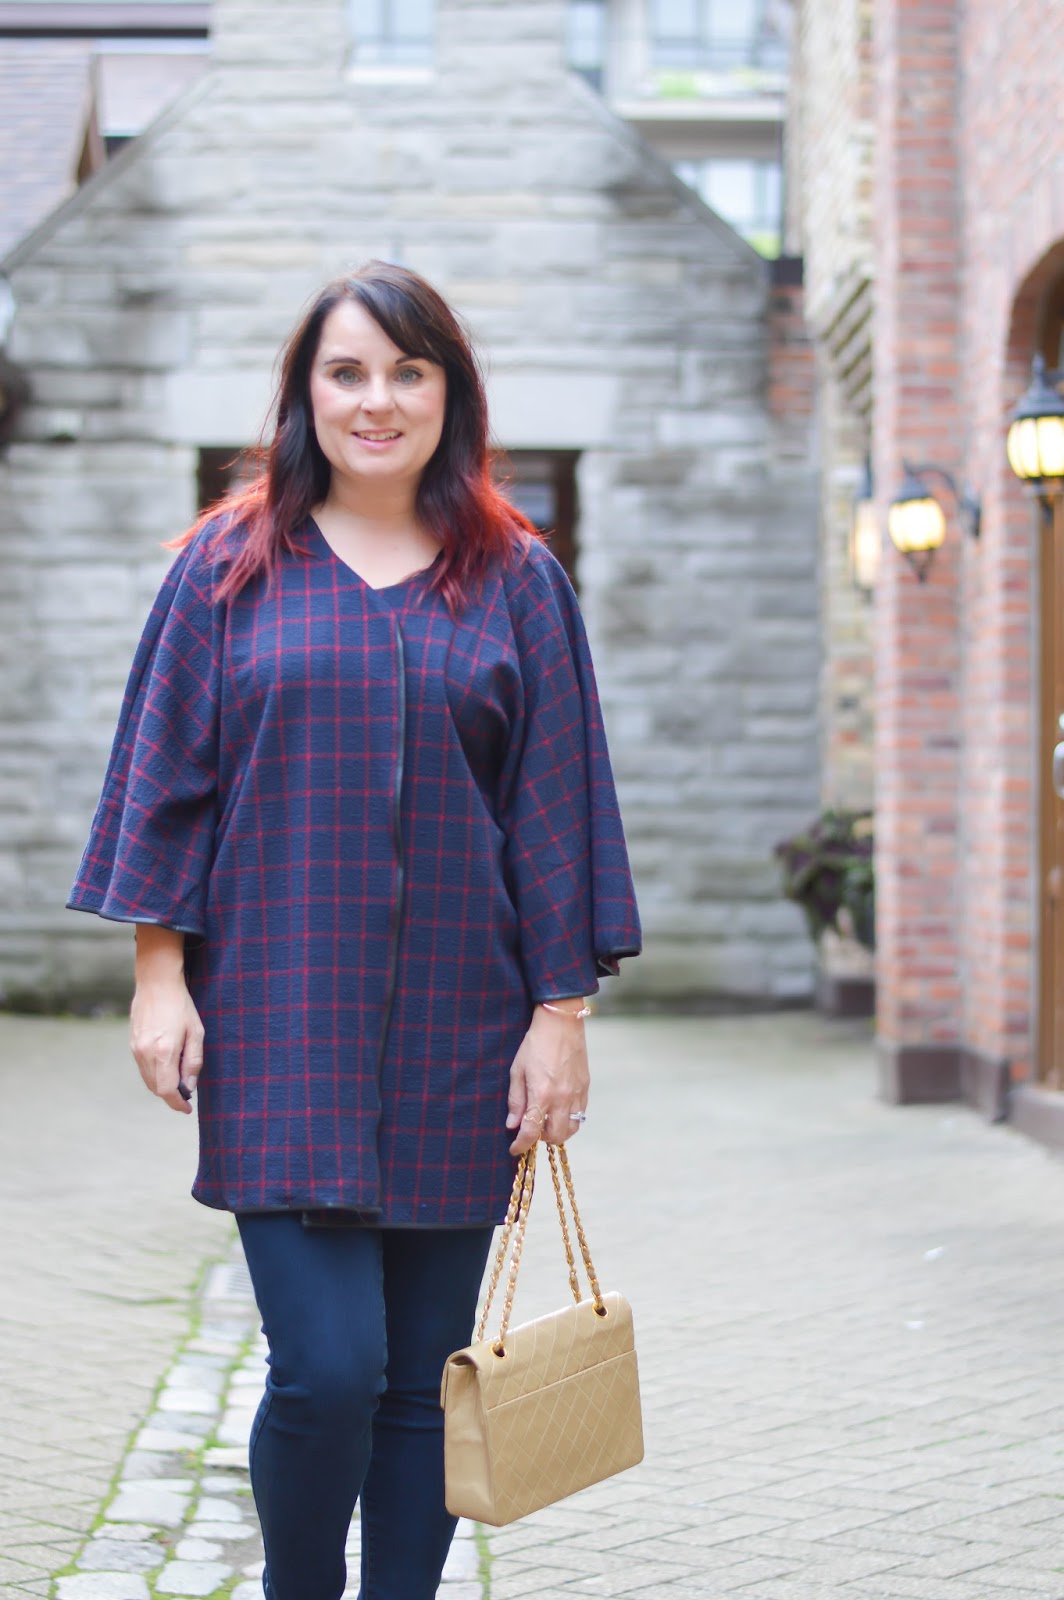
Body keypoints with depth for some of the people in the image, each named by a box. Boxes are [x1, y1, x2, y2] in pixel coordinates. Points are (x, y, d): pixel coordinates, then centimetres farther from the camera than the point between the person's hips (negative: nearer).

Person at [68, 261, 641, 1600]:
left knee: (421, 1378, 5)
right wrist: (160, 971, -3)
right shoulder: (230, 568, 5)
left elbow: (554, 800, 6)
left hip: (454, 1029, 2)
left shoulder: (515, 582, 7)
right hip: (279, 1023, -1)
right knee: (326, 1367, -10)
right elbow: (167, 771, 5)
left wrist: (562, 1009, 1)